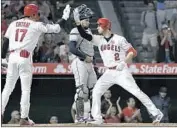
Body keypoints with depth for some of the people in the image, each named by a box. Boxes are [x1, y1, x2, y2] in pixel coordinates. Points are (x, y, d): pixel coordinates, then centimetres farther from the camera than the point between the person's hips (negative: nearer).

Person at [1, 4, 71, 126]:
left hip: (12, 57, 5)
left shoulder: (13, 24, 13)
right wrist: (65, 18, 13)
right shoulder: (36, 25, -1)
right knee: (26, 89, 1)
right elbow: (55, 28, -1)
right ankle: (24, 118, -1)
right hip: (25, 58, -5)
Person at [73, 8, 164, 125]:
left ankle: (156, 113, -11)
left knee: (136, 91, -13)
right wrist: (78, 22, -16)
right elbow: (84, 35, -3)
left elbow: (133, 52, -7)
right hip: (109, 73, 6)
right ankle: (97, 118, 5)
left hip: (122, 72, -6)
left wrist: (124, 62, -22)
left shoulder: (119, 39, -7)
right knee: (96, 92, -3)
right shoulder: (99, 39, 7)